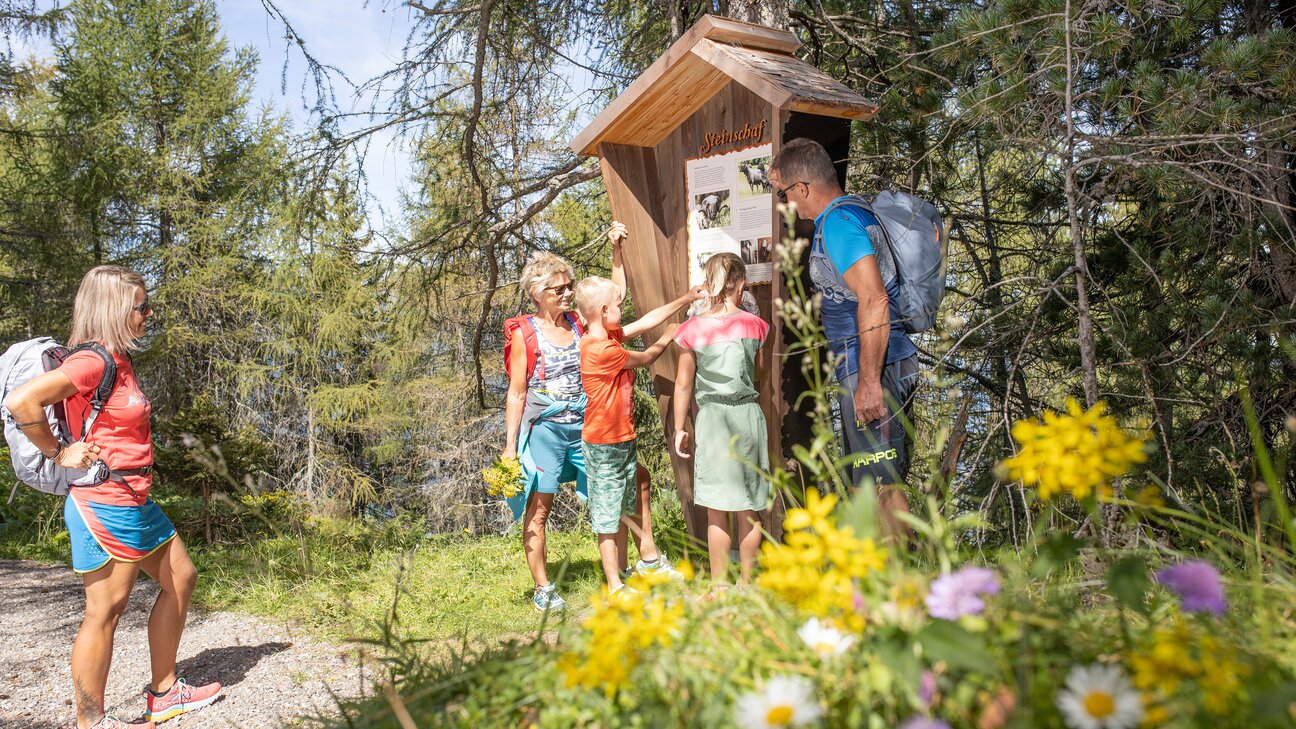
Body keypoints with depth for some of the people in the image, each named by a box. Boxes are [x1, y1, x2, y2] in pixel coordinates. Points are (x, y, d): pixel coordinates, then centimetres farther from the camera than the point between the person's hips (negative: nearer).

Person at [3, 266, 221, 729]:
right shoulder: (94, 361, -18)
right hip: (105, 504, -10)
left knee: (180, 578, 17)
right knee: (106, 610, 1)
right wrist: (59, 453, -17)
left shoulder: (119, 360, 10)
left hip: (134, 501, 10)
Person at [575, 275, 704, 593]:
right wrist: (667, 338, 10)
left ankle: (623, 574, 33)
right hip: (604, 445, -10)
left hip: (623, 439, 10)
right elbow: (645, 359, -9)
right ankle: (614, 586, 13)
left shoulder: (607, 336, 3)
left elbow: (645, 322, 11)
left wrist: (686, 299, 10)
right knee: (608, 516, 2)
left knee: (623, 509, 19)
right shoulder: (602, 349, -24)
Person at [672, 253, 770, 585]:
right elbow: (757, 371, 9)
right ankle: (747, 581, 21)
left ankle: (719, 585, 11)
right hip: (748, 413, 2)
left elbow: (684, 385, -1)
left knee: (717, 511, 4)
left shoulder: (693, 329, -5)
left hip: (711, 417, -1)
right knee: (749, 508, 10)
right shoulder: (754, 325, -1)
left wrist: (679, 428, 9)